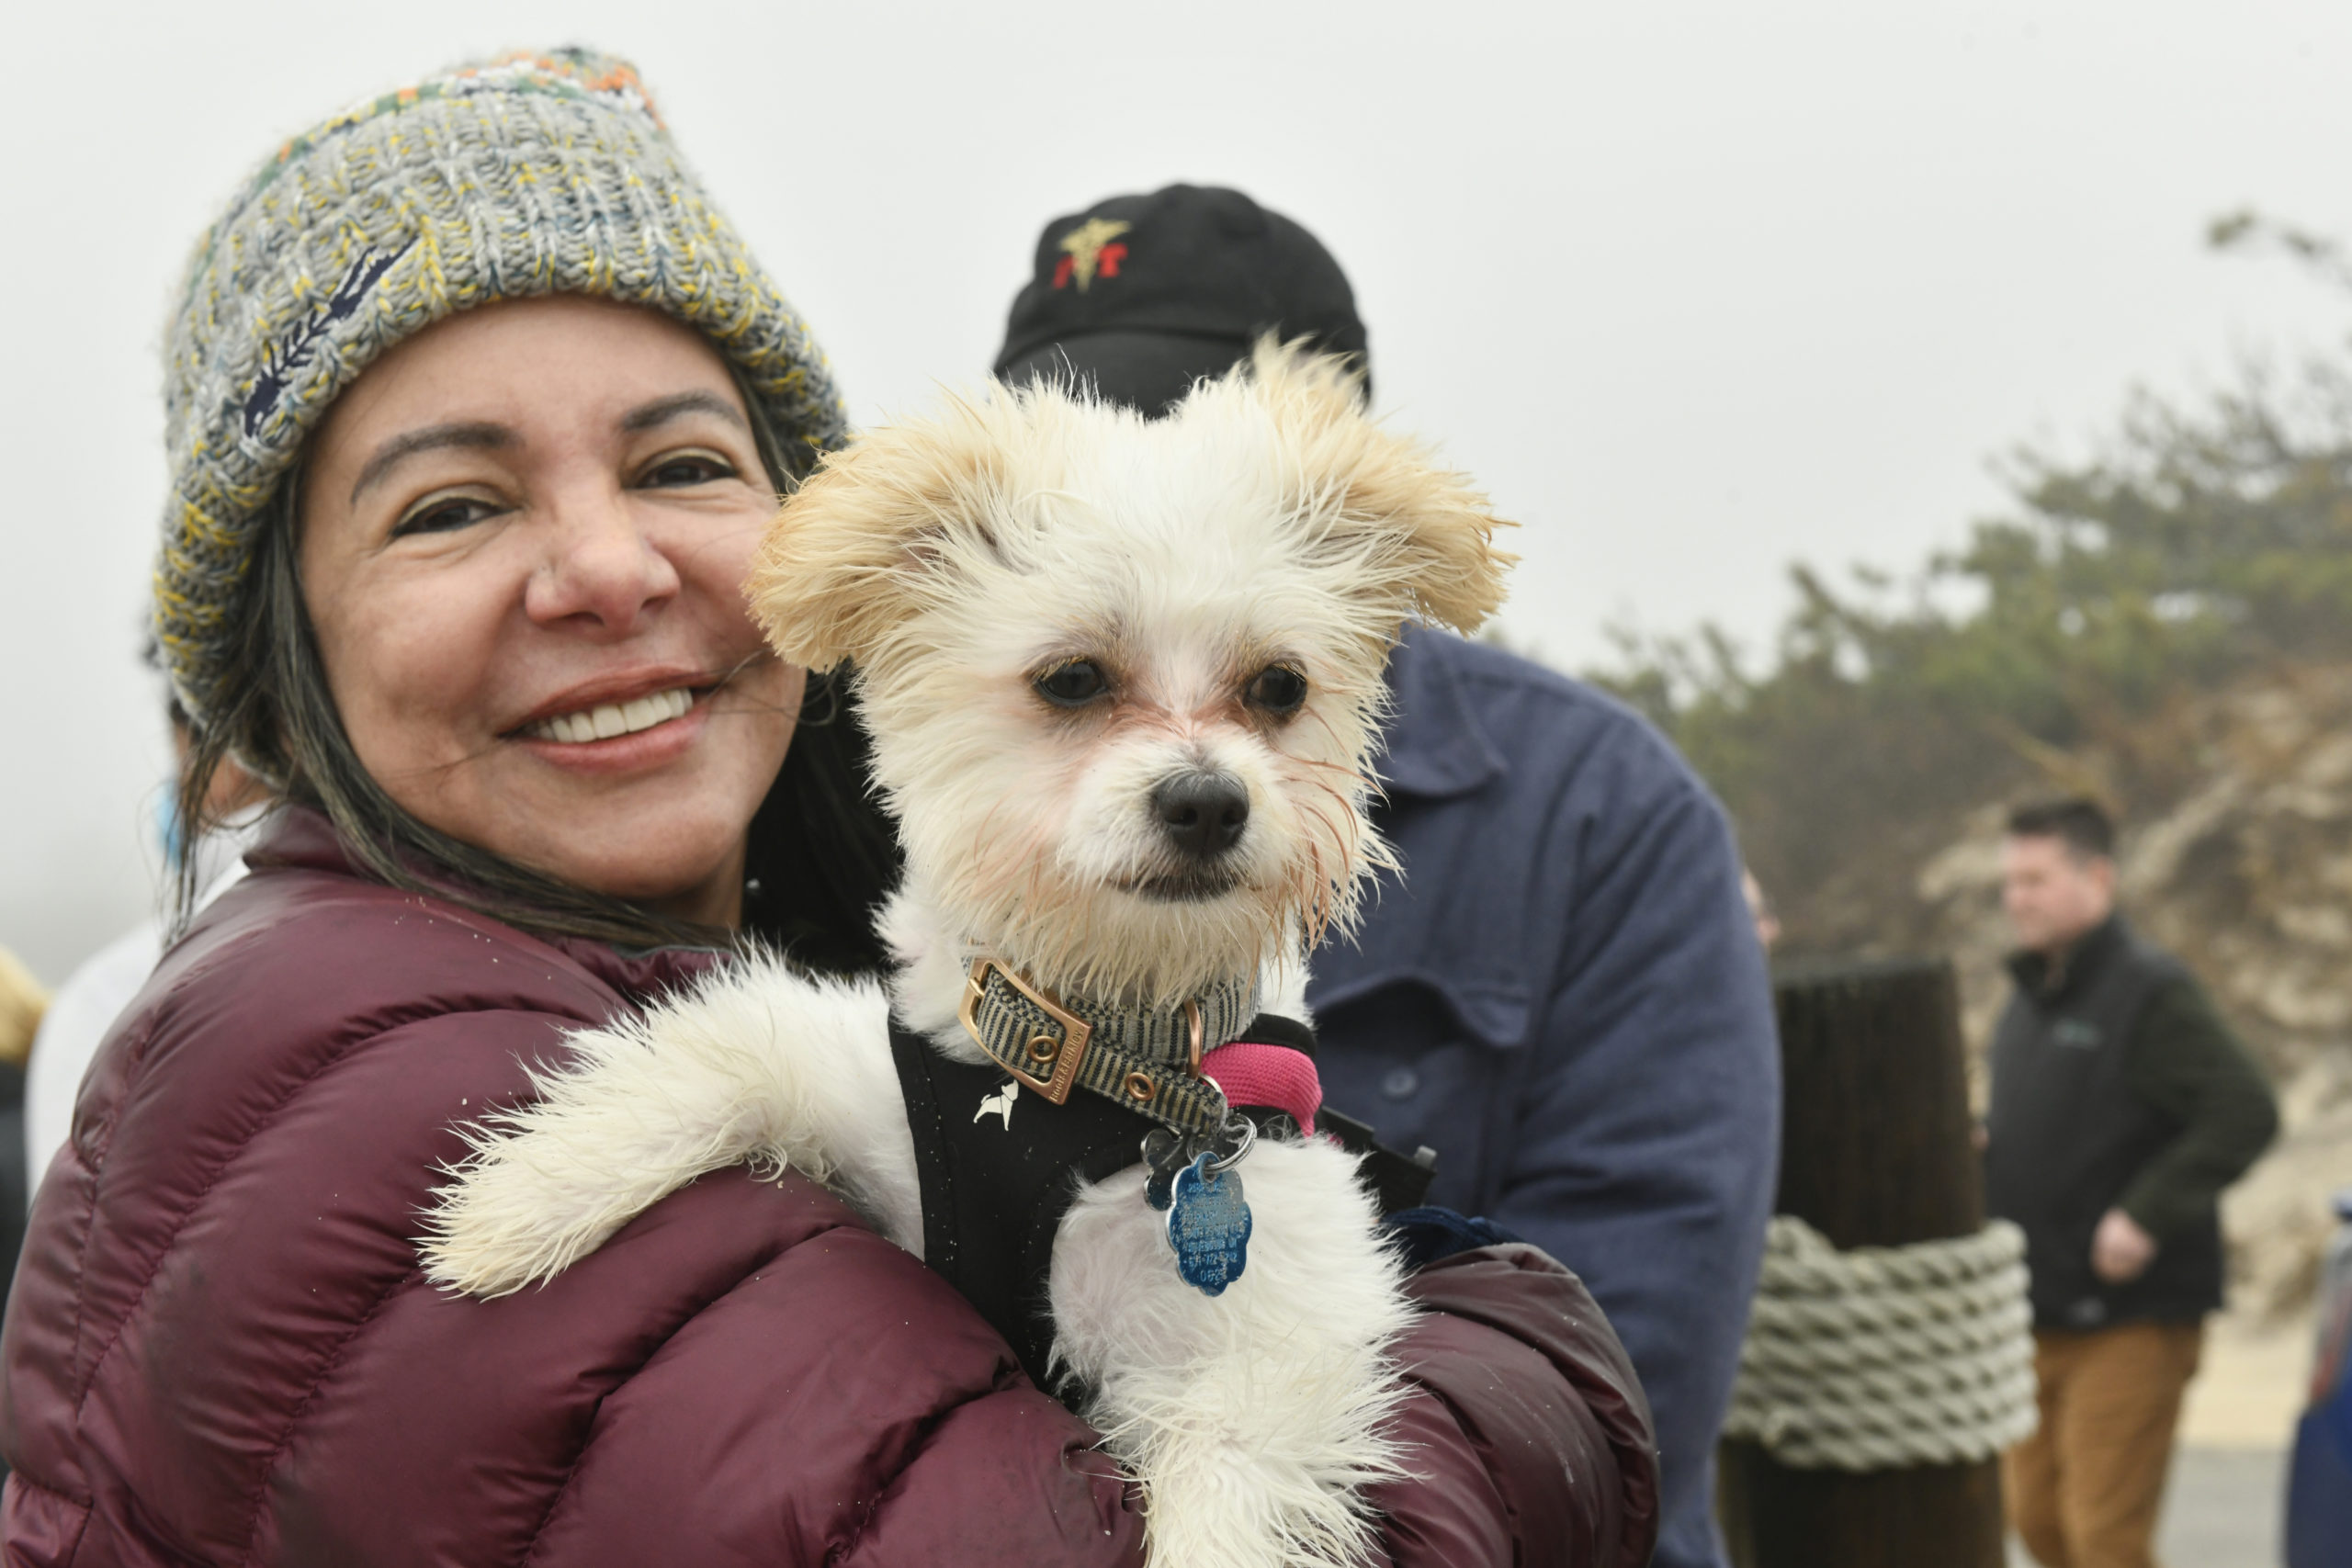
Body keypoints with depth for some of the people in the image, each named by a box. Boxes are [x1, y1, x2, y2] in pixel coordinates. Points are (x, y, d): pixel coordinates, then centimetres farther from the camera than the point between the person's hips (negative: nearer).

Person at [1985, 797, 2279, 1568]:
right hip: (2042, 1315, 8)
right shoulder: (2030, 997, 12)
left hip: (2132, 1317, -8)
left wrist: (2146, 1215, -24)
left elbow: (2244, 1114, -21)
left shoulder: (2150, 991, -13)